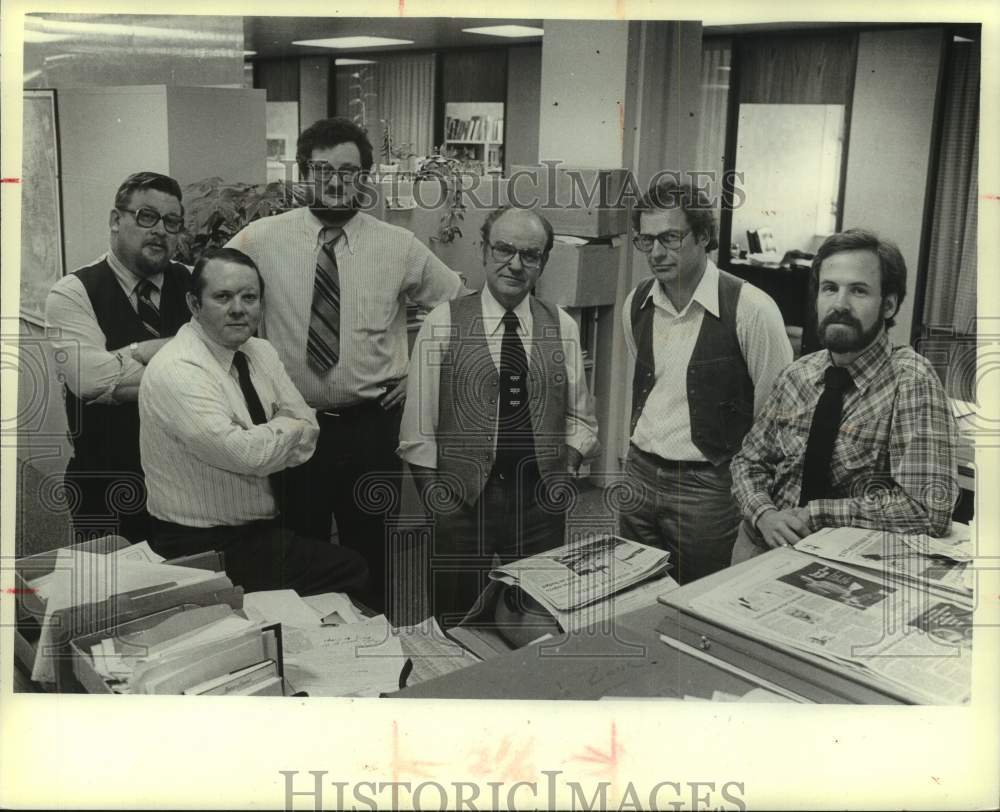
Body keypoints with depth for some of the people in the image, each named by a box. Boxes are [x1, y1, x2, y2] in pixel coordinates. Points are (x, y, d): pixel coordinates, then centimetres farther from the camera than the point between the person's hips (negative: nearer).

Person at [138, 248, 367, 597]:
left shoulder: (260, 352, 7)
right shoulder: (175, 371, -19)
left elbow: (308, 435, 2)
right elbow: (248, 454, -27)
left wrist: (262, 445, -15)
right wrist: (287, 425, -8)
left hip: (265, 534, 8)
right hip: (202, 549, -7)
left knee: (364, 573, -4)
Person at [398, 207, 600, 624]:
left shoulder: (562, 327, 4)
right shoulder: (443, 322, -4)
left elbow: (580, 418, 9)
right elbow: (418, 428, -3)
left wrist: (565, 474, -4)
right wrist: (436, 497, -7)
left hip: (541, 501, 2)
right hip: (461, 501, -2)